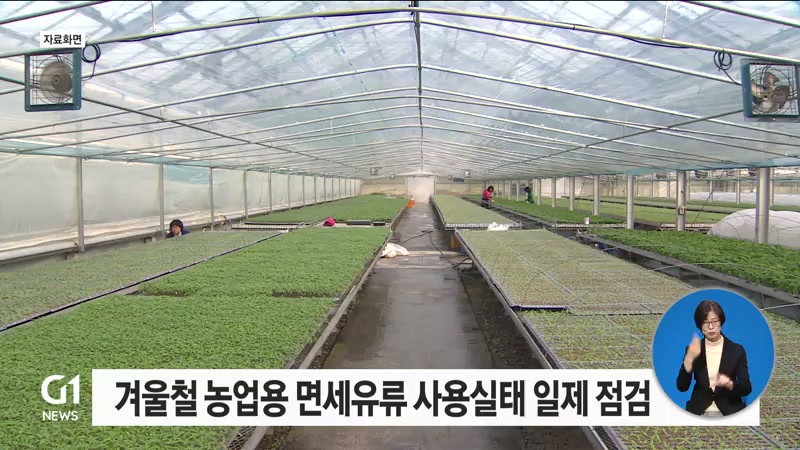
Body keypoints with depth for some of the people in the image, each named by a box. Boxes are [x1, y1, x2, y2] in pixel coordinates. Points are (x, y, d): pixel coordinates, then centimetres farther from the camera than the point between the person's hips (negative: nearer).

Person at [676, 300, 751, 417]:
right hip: (698, 412, 0)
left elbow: (747, 388, -3)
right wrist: (689, 358, -19)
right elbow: (682, 387, -7)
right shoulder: (693, 349, 2)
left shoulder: (737, 350, 1)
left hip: (729, 412, 0)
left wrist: (729, 384, -23)